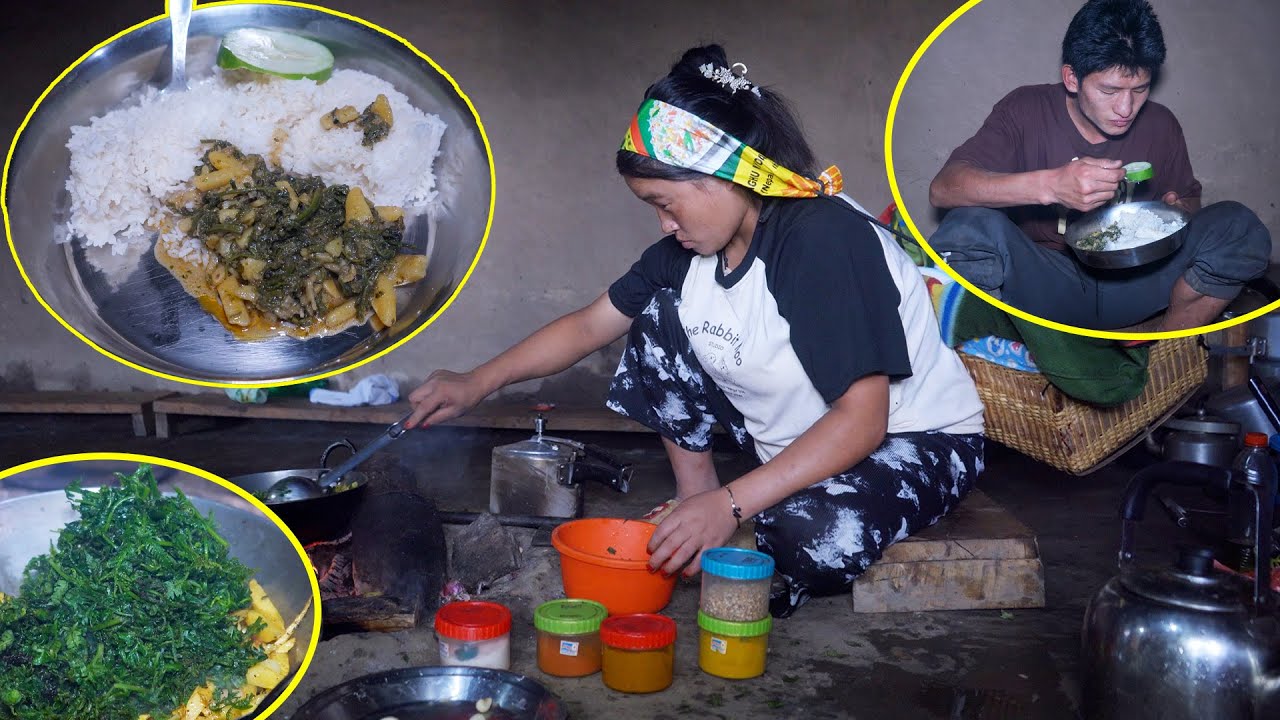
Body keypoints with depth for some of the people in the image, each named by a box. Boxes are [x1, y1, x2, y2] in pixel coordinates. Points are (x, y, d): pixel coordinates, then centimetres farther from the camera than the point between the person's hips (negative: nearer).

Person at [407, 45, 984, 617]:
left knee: (817, 534, -39)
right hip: (796, 437, 7)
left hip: (919, 441, -7)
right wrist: (477, 384, -1)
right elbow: (589, 325, 5)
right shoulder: (689, 247, -5)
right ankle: (693, 493, 5)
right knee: (658, 317, -5)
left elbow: (862, 419, -31)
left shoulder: (826, 238, -29)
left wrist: (729, 505, -34)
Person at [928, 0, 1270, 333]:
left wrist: (1177, 211, -9)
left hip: (1132, 282, 3)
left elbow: (1190, 200, 19)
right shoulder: (1025, 110, -8)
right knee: (969, 227, -33)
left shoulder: (1161, 125, 3)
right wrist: (1049, 185, -37)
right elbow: (942, 189, -22)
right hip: (1045, 285, -3)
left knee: (1240, 227, -18)